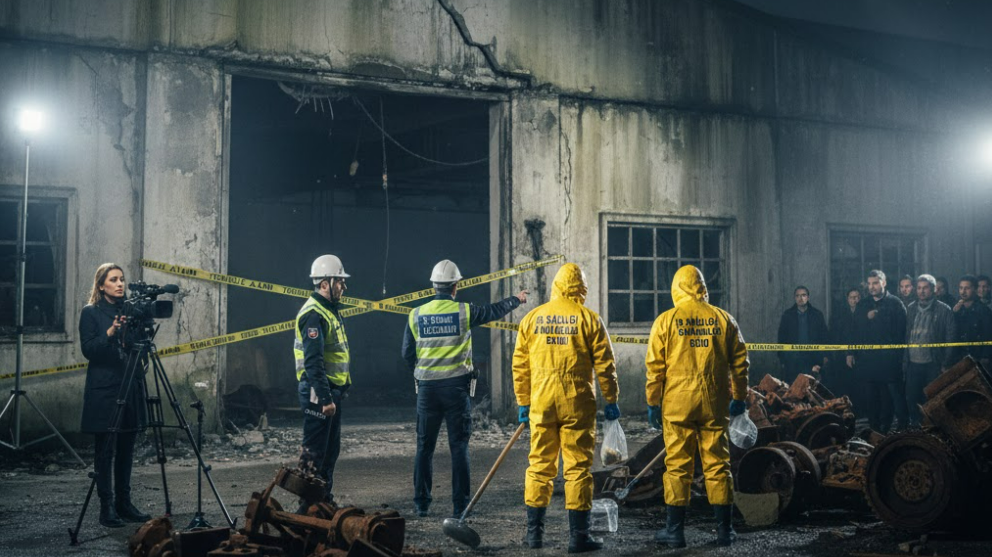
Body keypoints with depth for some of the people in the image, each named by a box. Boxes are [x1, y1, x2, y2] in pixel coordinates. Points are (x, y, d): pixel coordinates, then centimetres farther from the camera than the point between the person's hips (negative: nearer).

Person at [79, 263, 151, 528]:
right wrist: (110, 333, -22)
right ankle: (107, 508, 1)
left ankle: (124, 503, 15)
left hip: (130, 387, 5)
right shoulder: (91, 313, -1)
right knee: (105, 450, -3)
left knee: (126, 449, 8)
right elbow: (88, 349, -9)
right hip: (104, 389, -5)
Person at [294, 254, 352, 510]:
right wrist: (324, 398, -25)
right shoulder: (313, 314, -17)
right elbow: (313, 361, -23)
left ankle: (325, 501, 27)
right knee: (314, 452, -4)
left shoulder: (330, 311, 16)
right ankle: (307, 506, 2)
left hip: (332, 391, 10)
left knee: (331, 449, 16)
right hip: (317, 392, -10)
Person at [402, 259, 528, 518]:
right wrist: (516, 300, 29)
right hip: (457, 387, -2)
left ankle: (421, 503, 13)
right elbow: (495, 311, 10)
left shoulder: (416, 315, 1)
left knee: (424, 446, 10)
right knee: (459, 446, 4)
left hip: (427, 388, 2)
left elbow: (407, 354, 6)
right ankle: (460, 505, 5)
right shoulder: (464, 312, -5)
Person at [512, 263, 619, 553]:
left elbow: (520, 365, 8)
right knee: (578, 468, 3)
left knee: (539, 466, 12)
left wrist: (523, 402, 16)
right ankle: (578, 535, 5)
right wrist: (611, 400, 7)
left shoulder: (531, 318, 6)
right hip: (577, 404, -3)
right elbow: (604, 365, -3)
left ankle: (534, 532, 16)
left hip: (541, 403, 3)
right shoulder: (589, 319, -3)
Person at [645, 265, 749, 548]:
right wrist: (739, 397, 17)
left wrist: (653, 402, 6)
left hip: (678, 403, -2)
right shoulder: (724, 319, 4)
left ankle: (675, 530, 6)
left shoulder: (666, 320, -2)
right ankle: (724, 530, 14)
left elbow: (655, 366, -2)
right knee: (717, 465, 9)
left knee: (677, 466, 4)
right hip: (715, 404, 2)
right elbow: (740, 361, 7)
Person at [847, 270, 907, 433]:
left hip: (889, 358, -4)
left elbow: (902, 330, -5)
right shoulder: (863, 305, 13)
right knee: (871, 396, 7)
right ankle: (874, 429, 13)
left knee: (888, 396, -1)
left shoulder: (895, 303, -1)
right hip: (867, 358, 4)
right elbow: (855, 328, 14)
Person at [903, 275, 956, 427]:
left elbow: (951, 338, -3)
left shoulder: (944, 310, -1)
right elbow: (905, 335, 11)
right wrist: (904, 360, 5)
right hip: (913, 364, 3)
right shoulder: (911, 309, 11)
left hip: (933, 364, -3)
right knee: (912, 400, 4)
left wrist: (946, 364, -8)